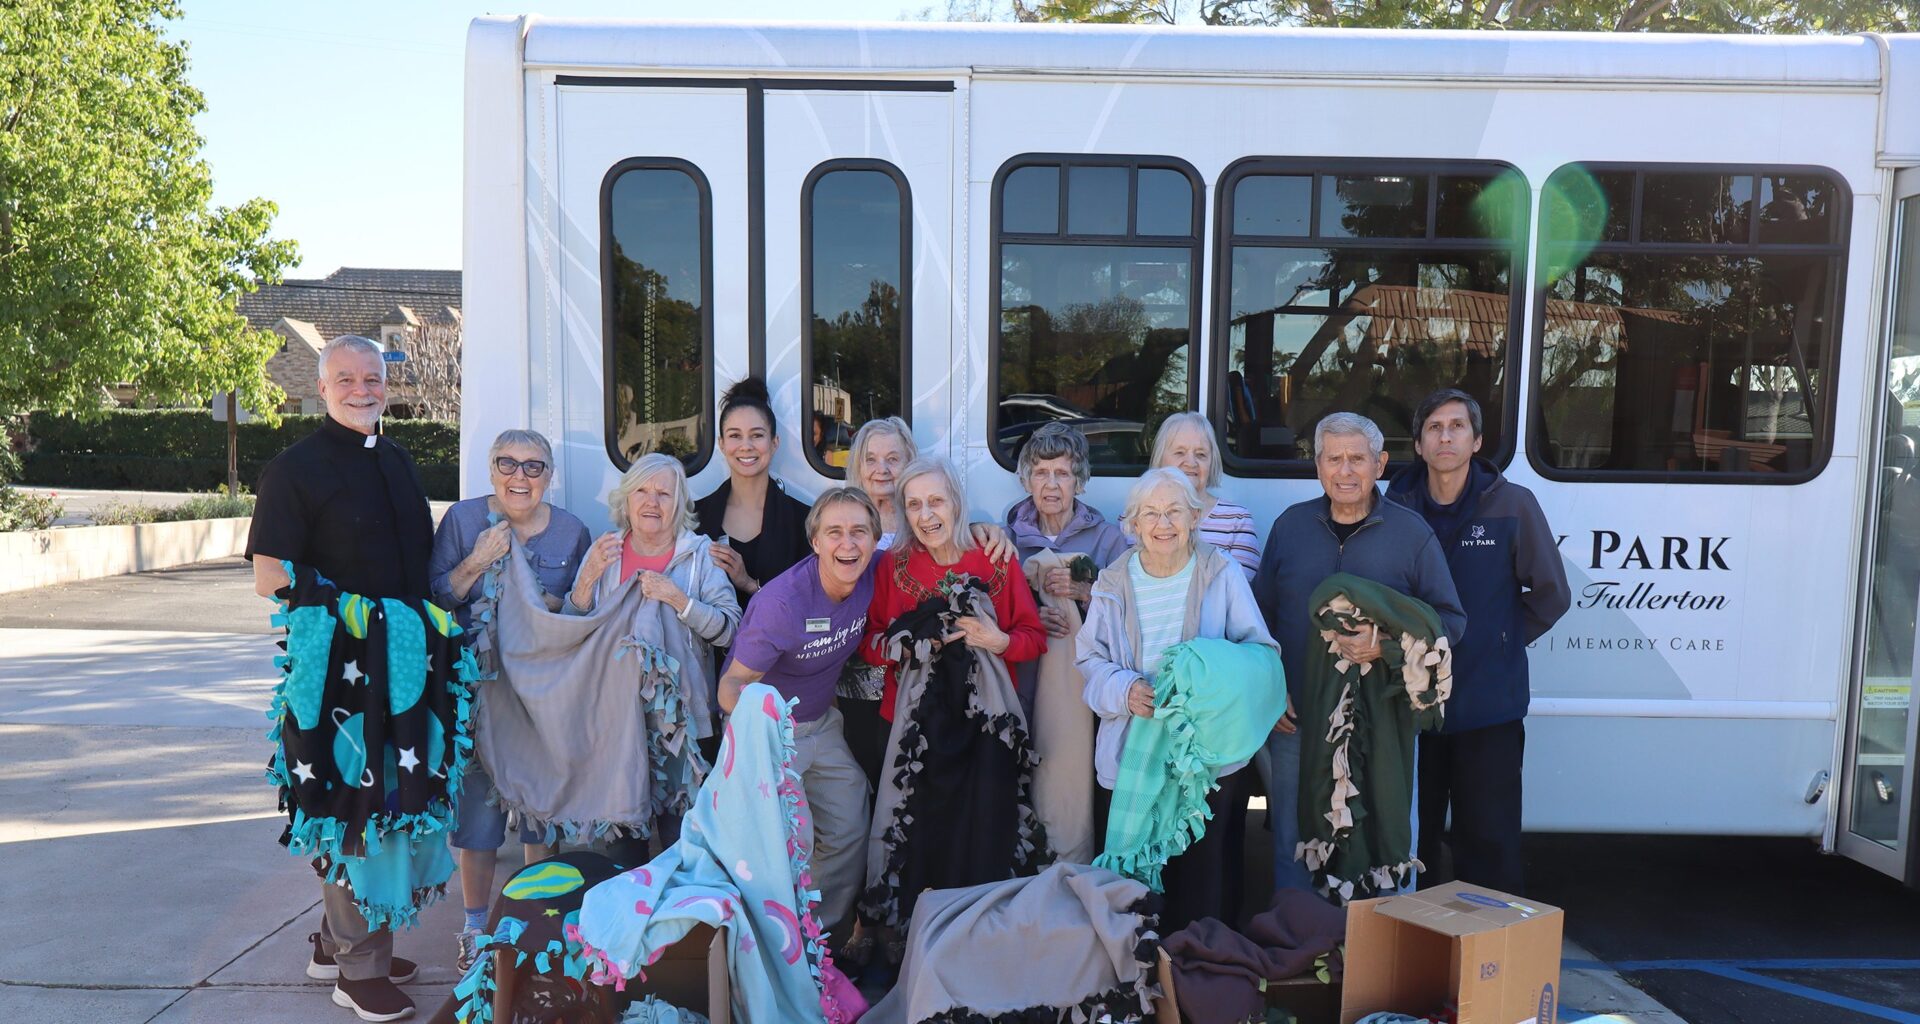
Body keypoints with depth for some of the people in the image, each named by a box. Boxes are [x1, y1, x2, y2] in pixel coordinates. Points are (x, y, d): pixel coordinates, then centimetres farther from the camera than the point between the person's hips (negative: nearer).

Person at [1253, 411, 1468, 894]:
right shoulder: (1290, 525, 6)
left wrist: (1388, 646, -16)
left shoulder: (1412, 532, 1)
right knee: (1292, 842, 10)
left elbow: (1450, 619, 1)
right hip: (1296, 718, 2)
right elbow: (1260, 614, 11)